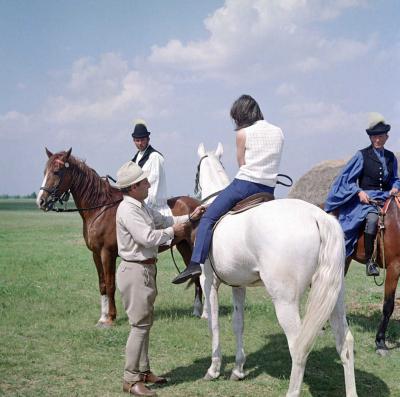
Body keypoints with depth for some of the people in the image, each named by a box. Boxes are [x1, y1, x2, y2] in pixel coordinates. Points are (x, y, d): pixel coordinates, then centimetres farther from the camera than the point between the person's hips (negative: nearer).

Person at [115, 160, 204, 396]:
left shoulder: (142, 206, 12)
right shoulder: (128, 209, -19)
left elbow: (163, 220, 20)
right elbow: (147, 237, -26)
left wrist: (190, 218, 9)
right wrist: (173, 232, -12)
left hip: (147, 269, 10)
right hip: (136, 271, -10)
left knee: (146, 323, 16)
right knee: (140, 325, -7)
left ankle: (143, 371, 27)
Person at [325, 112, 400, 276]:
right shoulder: (362, 155, 0)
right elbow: (347, 179, 1)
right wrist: (359, 192, -13)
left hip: (386, 198, 5)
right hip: (366, 198, -5)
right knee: (373, 218, -36)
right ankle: (369, 260, -29)